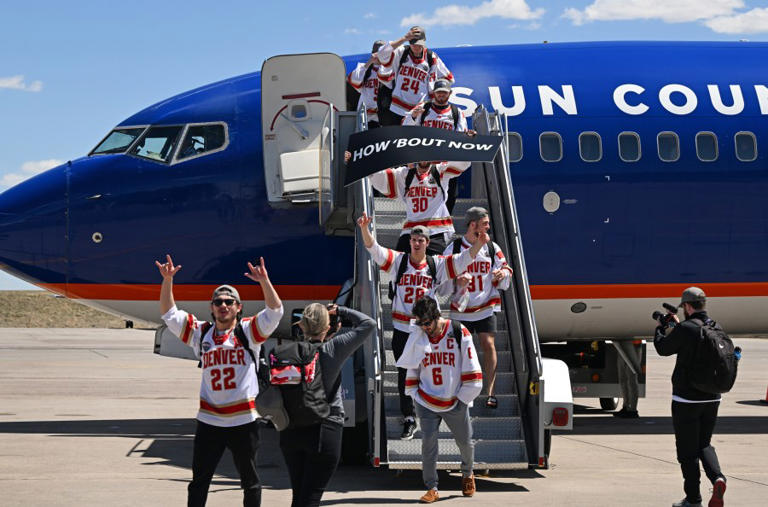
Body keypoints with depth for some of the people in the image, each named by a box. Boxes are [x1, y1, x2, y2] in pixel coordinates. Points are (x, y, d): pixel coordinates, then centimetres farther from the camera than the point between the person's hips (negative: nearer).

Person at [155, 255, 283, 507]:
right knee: (199, 481, 6)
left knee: (250, 481, 11)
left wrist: (264, 281, -27)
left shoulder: (249, 330, -1)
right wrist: (167, 280, -7)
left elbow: (275, 311, -13)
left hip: (244, 421, -2)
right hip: (209, 421, 2)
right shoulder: (201, 333, 7)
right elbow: (169, 313, 6)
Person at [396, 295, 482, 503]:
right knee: (428, 443, -6)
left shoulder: (459, 333, -9)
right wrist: (414, 393, 6)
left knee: (465, 442, 11)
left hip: (455, 402, -1)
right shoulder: (417, 336, 0)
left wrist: (464, 396, -3)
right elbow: (412, 367, 12)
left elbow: (471, 368, -4)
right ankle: (431, 488, 1)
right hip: (427, 403, 1)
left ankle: (467, 474, 39)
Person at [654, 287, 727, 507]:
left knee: (687, 449, 5)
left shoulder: (686, 329, -16)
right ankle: (717, 478, -8)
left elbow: (663, 348, -3)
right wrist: (677, 325, 28)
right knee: (704, 444, 19)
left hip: (687, 400, -6)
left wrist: (661, 327, 15)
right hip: (712, 398, 6)